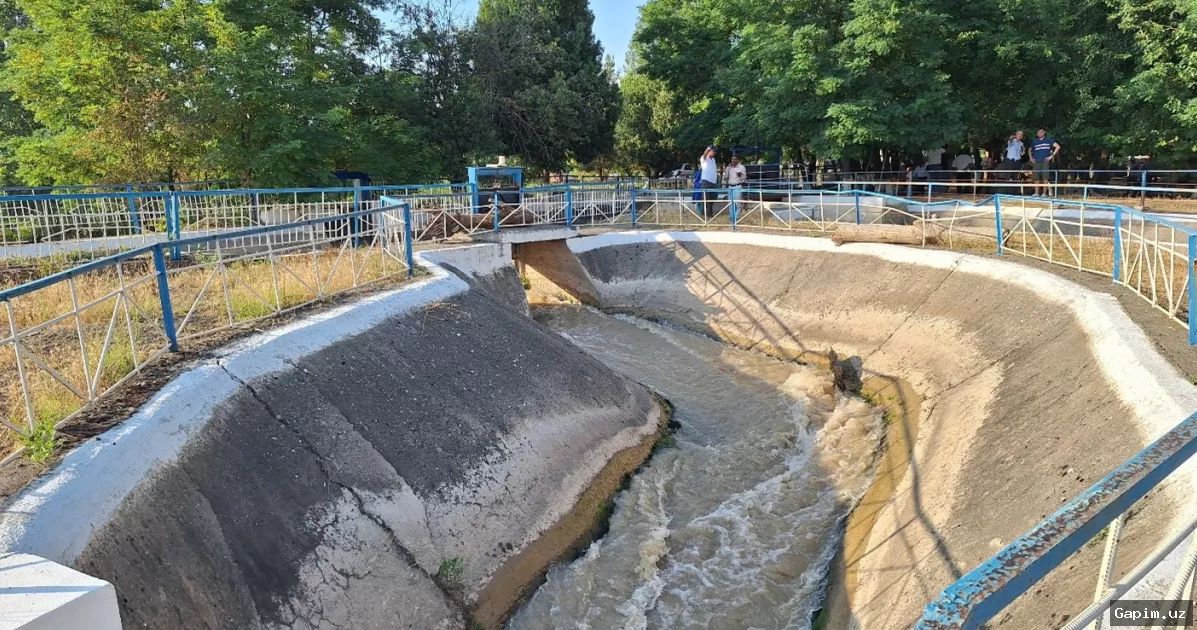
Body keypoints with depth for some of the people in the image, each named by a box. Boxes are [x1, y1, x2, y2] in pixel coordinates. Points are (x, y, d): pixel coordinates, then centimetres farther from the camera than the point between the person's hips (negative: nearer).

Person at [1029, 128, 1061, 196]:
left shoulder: (1049, 140, 4)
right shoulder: (1034, 141, 14)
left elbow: (1058, 147, 0)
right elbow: (1030, 150, 27)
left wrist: (1052, 156, -6)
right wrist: (1031, 158, 12)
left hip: (1045, 161, -3)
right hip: (1036, 162, 3)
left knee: (1045, 178, -8)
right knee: (1036, 178, 1)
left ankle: (1045, 192, -5)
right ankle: (1036, 192, 6)